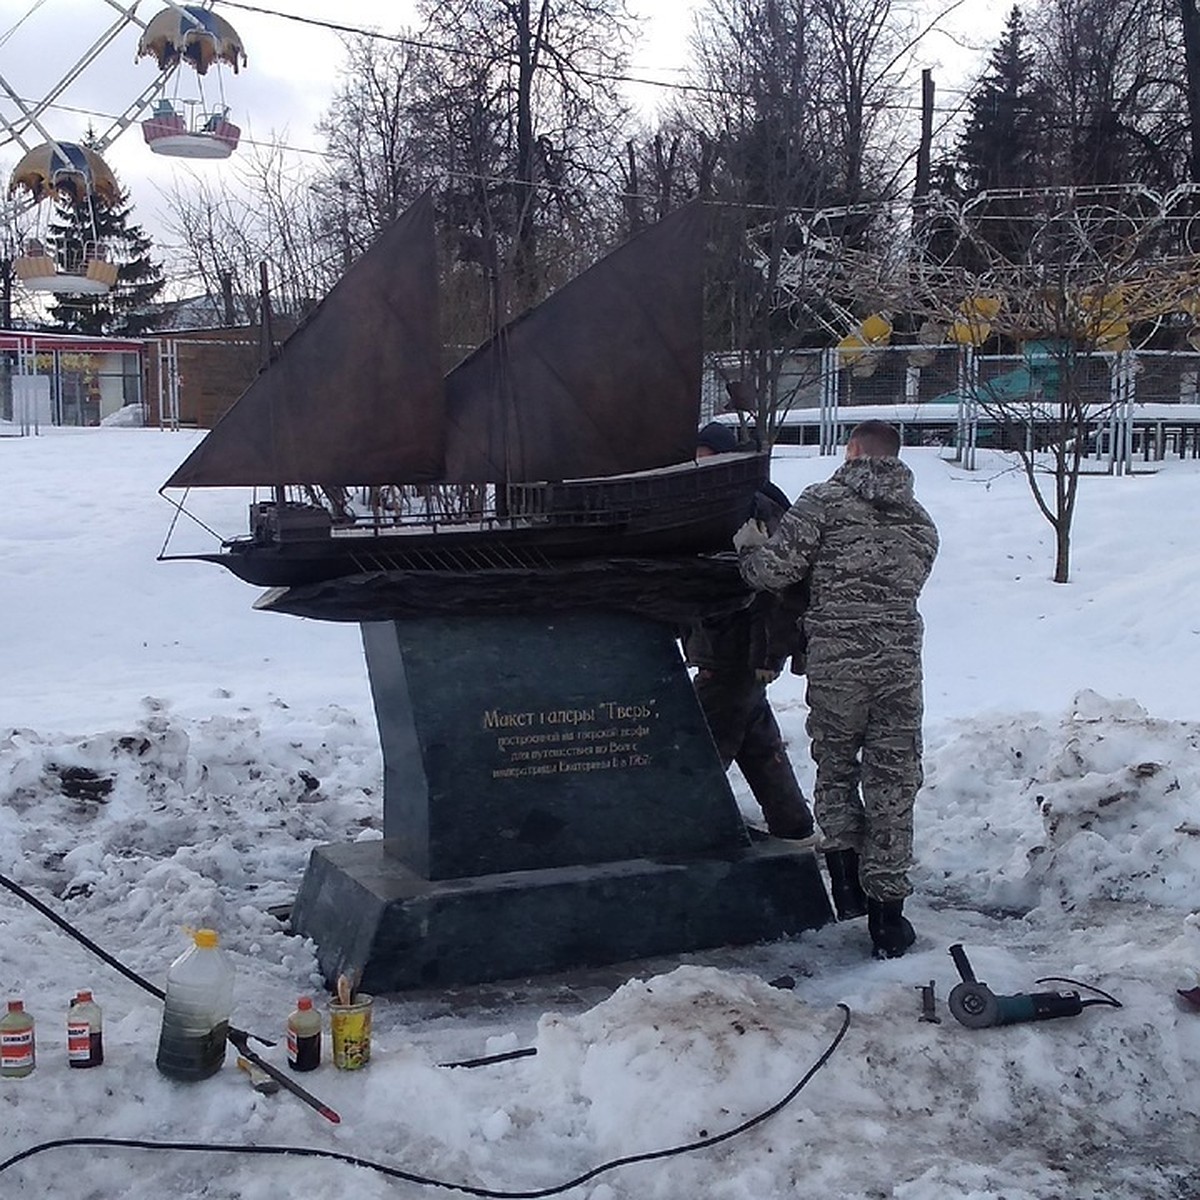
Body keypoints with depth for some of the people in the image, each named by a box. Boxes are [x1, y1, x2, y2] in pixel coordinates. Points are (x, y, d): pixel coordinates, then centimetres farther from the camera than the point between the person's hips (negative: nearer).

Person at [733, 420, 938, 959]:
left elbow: (773, 570, -9)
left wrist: (748, 544, 12)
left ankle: (846, 877, 10)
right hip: (901, 665, 3)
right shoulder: (921, 523, 14)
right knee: (891, 783, 7)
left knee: (835, 770, 18)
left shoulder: (825, 502, -3)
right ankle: (886, 910, 10)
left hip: (836, 665, -3)